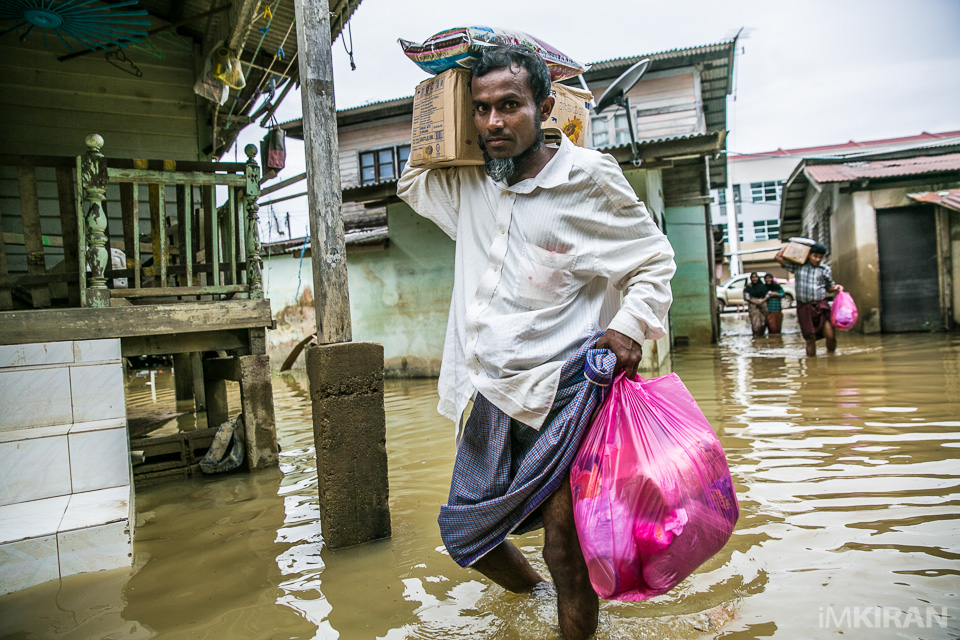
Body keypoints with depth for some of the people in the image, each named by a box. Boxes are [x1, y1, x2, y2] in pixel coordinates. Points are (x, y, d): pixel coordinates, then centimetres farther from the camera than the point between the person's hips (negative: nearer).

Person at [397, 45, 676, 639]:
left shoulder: (589, 178, -6)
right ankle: (531, 591, 47)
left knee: (565, 550, -6)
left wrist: (630, 324, -16)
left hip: (561, 389, -5)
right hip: (488, 391, 6)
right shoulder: (466, 183, 9)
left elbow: (655, 262, 1)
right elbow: (412, 182, 30)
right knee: (466, 531, 17)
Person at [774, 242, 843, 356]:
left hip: (820, 306, 0)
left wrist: (836, 288, -4)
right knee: (810, 338, 3)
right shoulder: (798, 266, 7)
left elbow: (829, 287, 17)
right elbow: (778, 257, 9)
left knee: (830, 336, -12)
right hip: (804, 307, 0)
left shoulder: (825, 269, 8)